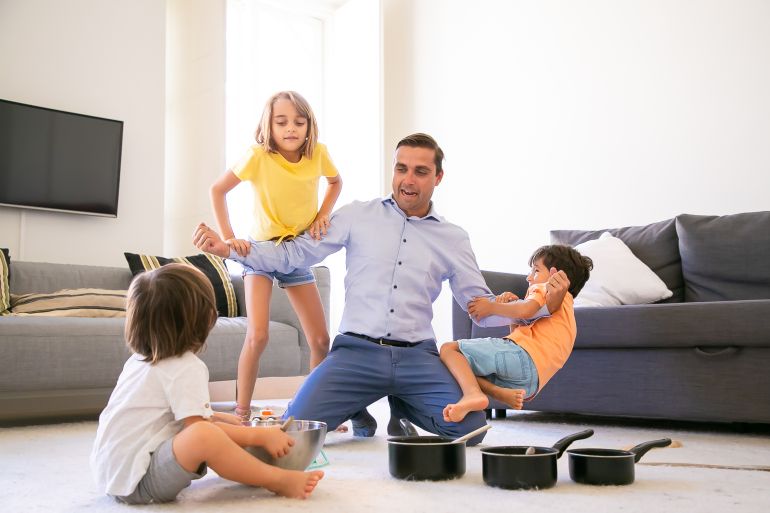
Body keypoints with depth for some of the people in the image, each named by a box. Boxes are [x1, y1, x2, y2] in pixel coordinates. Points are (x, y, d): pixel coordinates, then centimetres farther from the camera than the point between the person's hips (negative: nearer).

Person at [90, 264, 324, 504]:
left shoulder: (142, 359, 12)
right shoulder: (186, 368, -16)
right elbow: (199, 427, -20)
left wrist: (221, 418, 21)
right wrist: (262, 436, -15)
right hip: (137, 483, -11)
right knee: (203, 435, -31)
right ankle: (278, 480, -13)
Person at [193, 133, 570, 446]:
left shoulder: (453, 238, 11)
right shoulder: (358, 216, 7)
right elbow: (297, 252, 5)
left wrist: (543, 305, -3)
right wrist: (228, 248, -6)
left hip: (418, 357, 2)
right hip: (356, 351, -1)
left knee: (471, 427, -19)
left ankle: (402, 407, 14)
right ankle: (359, 411, 16)